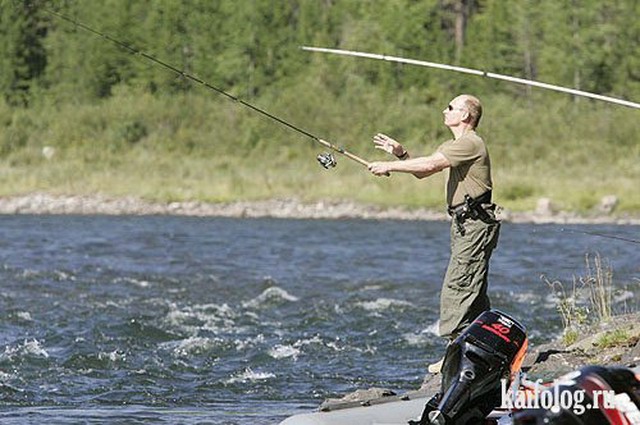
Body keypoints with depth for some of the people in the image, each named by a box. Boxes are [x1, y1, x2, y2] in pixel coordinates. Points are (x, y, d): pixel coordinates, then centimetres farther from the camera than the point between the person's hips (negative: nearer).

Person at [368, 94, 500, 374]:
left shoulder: (470, 143, -13)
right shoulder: (456, 145, 22)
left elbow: (430, 165, -21)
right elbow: (422, 173, 21)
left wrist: (390, 166, -14)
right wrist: (400, 153, 8)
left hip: (475, 223, -11)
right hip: (466, 224, 11)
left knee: (457, 287, -13)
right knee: (472, 289, 12)